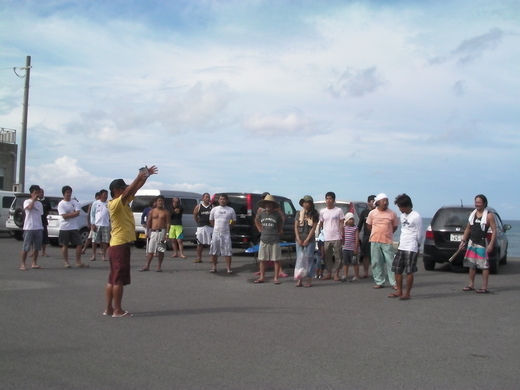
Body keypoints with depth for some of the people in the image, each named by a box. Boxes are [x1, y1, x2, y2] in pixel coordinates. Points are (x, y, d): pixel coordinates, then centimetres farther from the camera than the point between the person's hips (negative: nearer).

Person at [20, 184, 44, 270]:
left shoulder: (40, 204, 16)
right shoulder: (27, 201, -3)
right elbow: (29, 207, -26)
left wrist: (41, 226, 14)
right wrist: (33, 199, -14)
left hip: (39, 228, 6)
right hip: (29, 228, -6)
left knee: (37, 247, 8)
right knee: (26, 247, -3)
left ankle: (34, 264, 16)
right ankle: (23, 264, 3)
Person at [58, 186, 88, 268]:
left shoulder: (75, 202, 5)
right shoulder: (61, 204, -5)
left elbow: (77, 213, -6)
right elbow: (64, 216, -14)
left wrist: (68, 214, -12)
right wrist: (73, 213, -8)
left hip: (74, 227, 4)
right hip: (64, 228, -3)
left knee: (79, 244, 0)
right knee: (65, 245, 4)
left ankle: (78, 262, 8)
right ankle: (66, 262, 13)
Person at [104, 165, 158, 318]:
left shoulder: (124, 202, 13)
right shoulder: (115, 204, -13)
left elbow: (135, 189, 13)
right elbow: (128, 192, -28)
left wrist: (146, 175, 2)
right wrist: (139, 177, -29)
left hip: (120, 244, 10)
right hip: (120, 245, -10)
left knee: (113, 278, 10)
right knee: (119, 279, -5)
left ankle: (109, 308, 14)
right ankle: (118, 310, -1)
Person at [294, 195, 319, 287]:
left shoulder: (314, 214, 1)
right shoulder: (299, 213, 9)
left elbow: (313, 228, -4)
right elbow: (296, 227, 6)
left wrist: (307, 240, -10)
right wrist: (298, 239, -6)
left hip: (310, 240, -3)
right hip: (299, 240, 3)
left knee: (309, 259, -3)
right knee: (300, 258, 1)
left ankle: (309, 280, 2)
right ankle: (300, 280, 2)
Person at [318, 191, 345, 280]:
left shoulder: (338, 210, 1)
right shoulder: (322, 212, 9)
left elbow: (341, 224, 2)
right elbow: (321, 224, 14)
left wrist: (342, 236, -4)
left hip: (336, 237, -3)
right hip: (326, 238, 3)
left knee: (338, 256, 0)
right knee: (327, 257, 6)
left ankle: (336, 274, 6)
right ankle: (329, 274, 14)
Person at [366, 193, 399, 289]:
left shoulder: (392, 214, -2)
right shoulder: (372, 213, 2)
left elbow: (395, 227, 9)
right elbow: (369, 225, 15)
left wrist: (386, 234, 8)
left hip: (387, 242, -2)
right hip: (375, 241, 2)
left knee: (390, 262, -3)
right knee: (376, 263, 5)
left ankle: (394, 283, 3)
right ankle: (379, 282, 14)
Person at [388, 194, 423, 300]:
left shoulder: (416, 217, -11)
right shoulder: (402, 216, 13)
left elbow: (420, 234, -6)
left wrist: (417, 247, 3)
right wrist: (400, 243, 16)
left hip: (411, 249, -8)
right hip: (401, 248, 8)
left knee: (409, 271, -3)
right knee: (397, 269, 9)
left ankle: (407, 294, 5)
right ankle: (399, 291, 18)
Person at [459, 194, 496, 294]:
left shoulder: (489, 216, -7)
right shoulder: (472, 214, 11)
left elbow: (494, 230, -11)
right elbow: (468, 228, 17)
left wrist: (491, 244, -18)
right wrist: (463, 241, 11)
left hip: (482, 243, -6)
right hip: (472, 243, 7)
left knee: (484, 265, -4)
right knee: (471, 265, 10)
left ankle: (484, 287, -1)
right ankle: (471, 285, 19)